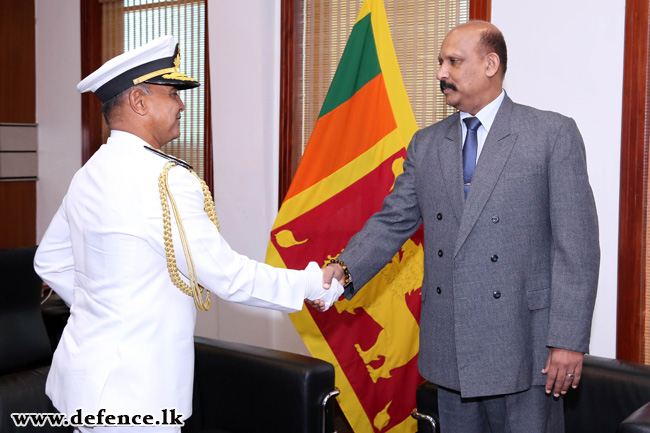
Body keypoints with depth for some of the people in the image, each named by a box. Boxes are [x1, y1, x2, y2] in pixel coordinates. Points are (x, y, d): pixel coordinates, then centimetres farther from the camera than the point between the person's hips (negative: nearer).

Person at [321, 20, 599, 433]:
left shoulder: (553, 134, -5)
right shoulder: (426, 144, 10)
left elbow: (577, 245, -8)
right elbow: (393, 222, 7)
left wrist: (569, 339, -12)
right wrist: (345, 268, -11)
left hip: (521, 346, -4)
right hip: (448, 347, 4)